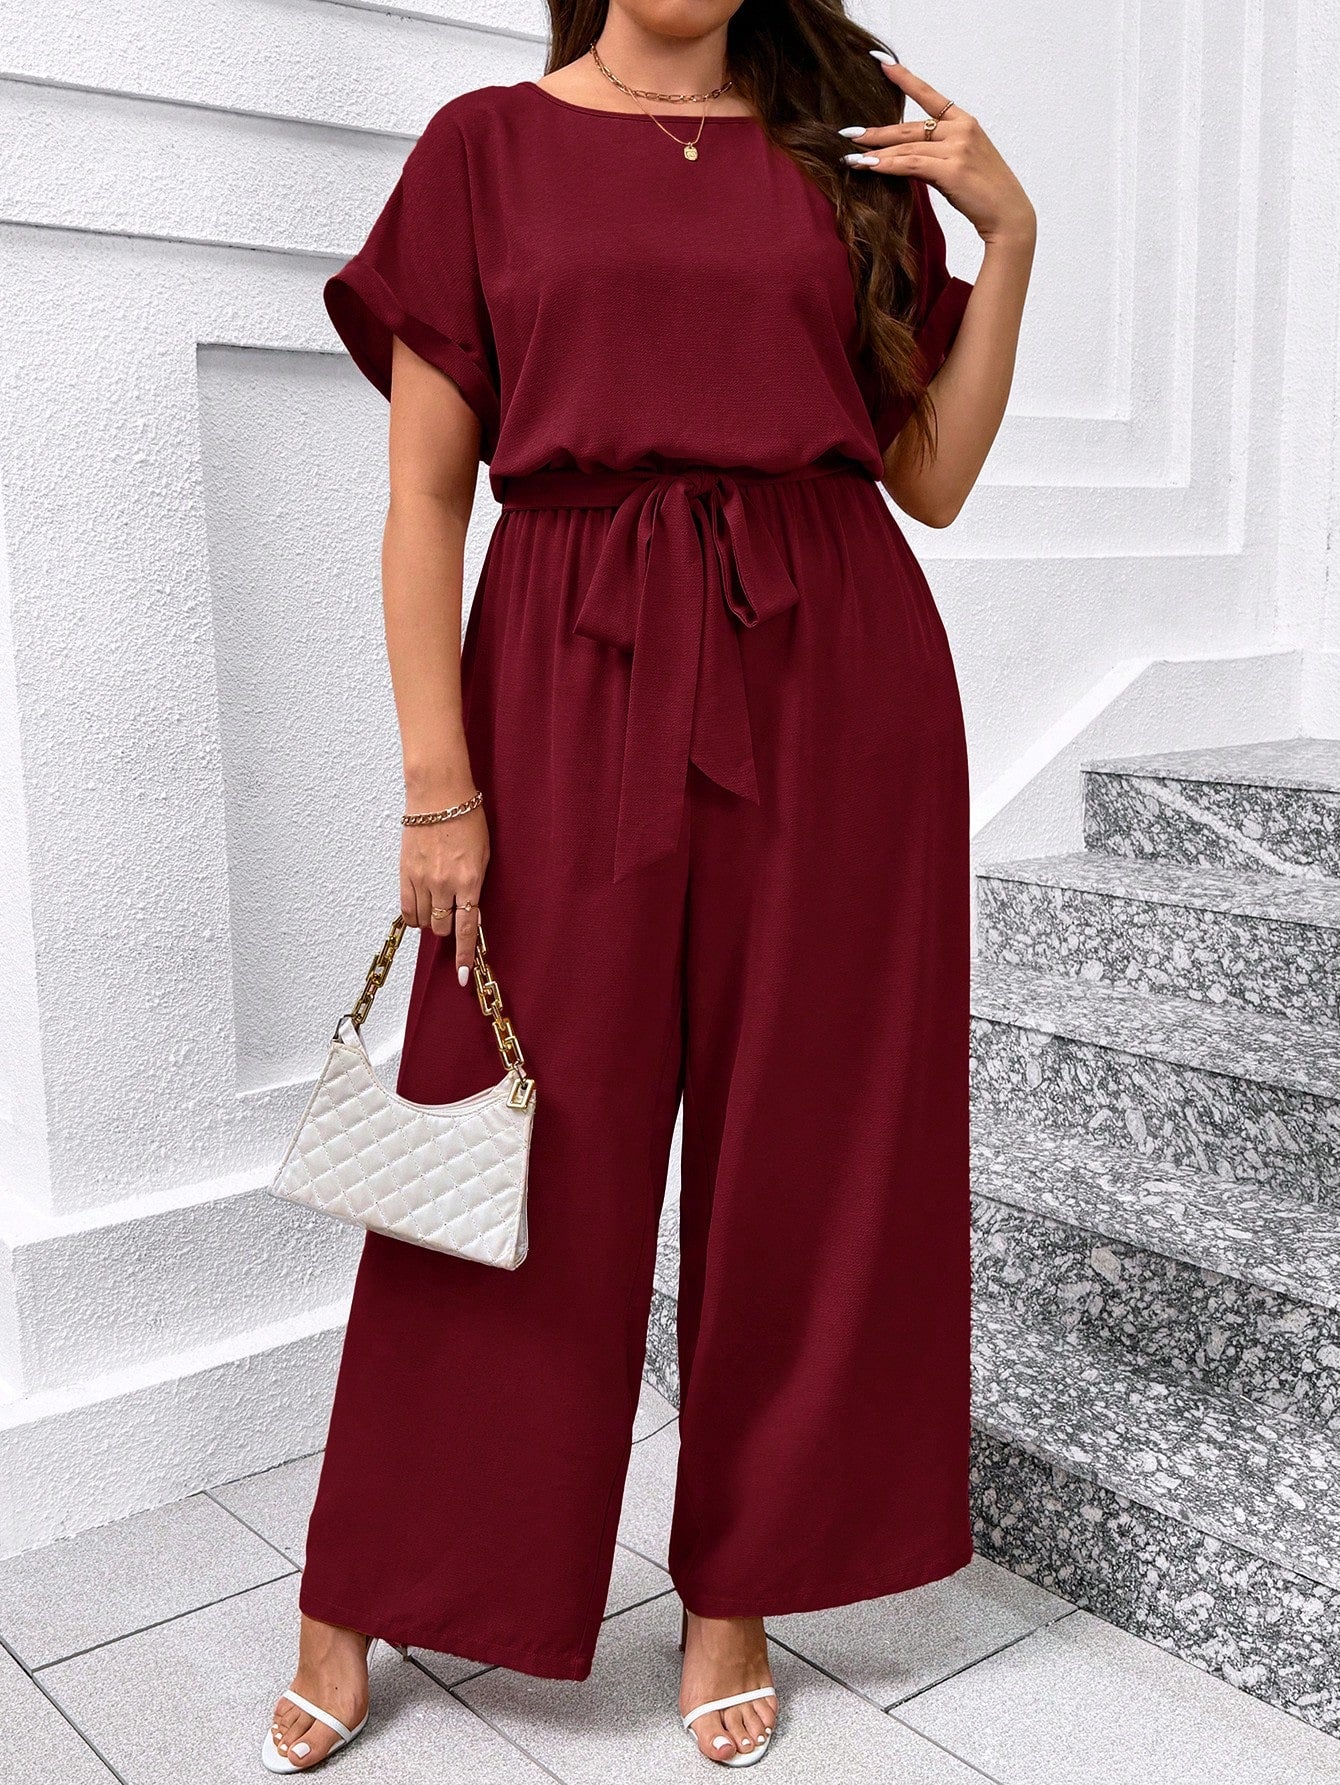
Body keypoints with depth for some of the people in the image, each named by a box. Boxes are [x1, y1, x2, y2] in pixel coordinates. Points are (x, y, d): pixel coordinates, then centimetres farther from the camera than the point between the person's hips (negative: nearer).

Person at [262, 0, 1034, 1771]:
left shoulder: (850, 146, 13)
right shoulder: (489, 146, 7)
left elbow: (934, 479, 10)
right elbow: (425, 499, 0)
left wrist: (1006, 231, 1)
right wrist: (439, 784, -7)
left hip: (834, 682, 3)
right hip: (576, 688, -2)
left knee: (802, 1145, 7)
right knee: (528, 1157, 4)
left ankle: (737, 1590, 27)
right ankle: (357, 1607, 24)